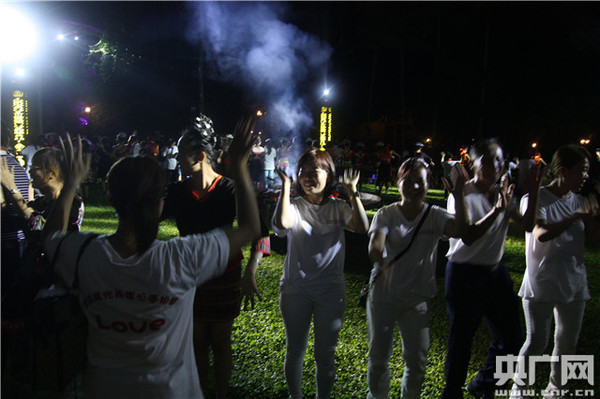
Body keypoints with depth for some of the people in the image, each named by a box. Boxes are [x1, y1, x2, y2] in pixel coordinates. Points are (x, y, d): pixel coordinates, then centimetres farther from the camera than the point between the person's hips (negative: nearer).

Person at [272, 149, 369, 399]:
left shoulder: (338, 208, -1)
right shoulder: (295, 206, -6)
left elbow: (362, 227, -20)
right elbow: (281, 223, -30)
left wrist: (352, 191, -22)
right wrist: (285, 186, -26)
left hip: (331, 292, 1)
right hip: (296, 290, 0)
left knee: (325, 354, 12)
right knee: (295, 350, 17)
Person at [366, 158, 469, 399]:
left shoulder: (435, 216, -3)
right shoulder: (387, 214, -7)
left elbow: (461, 230, -23)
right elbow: (374, 246, -25)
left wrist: (458, 195, -33)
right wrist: (382, 263, -48)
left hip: (418, 299, 1)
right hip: (383, 295, -1)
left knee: (416, 362, 8)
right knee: (378, 357, 11)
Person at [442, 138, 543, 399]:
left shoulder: (503, 193, 5)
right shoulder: (462, 195, -15)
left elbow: (528, 225, -2)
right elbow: (468, 236, -25)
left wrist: (533, 193, -13)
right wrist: (497, 210, -33)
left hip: (496, 272, 7)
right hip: (465, 275, -7)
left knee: (510, 339, 15)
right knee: (461, 341, 4)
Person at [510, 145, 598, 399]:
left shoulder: (577, 200, 6)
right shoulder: (536, 199, -11)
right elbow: (541, 233, -26)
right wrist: (575, 216, -24)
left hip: (574, 282, 6)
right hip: (542, 283, -6)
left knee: (567, 343, 14)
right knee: (537, 342, -2)